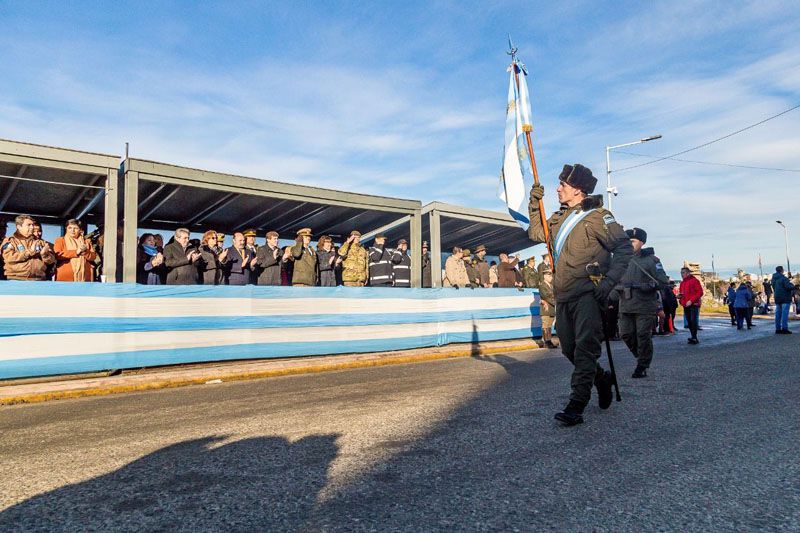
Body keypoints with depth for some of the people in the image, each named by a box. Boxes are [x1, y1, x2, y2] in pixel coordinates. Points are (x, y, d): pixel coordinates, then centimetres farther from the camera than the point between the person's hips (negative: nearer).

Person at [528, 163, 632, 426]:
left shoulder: (596, 216, -6)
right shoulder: (559, 217, 17)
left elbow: (624, 248, -10)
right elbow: (536, 233, 23)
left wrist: (609, 281, -21)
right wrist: (535, 204, 11)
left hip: (588, 293, -8)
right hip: (563, 295, 8)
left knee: (584, 348, -12)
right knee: (569, 349, 13)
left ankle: (576, 405, -11)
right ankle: (602, 378, 36)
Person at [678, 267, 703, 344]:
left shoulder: (694, 280, -6)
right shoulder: (682, 282, 17)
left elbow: (700, 292, -13)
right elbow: (681, 292, 27)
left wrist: (691, 301, -19)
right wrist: (679, 296, 2)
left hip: (694, 305, -7)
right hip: (685, 305, 8)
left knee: (693, 321, -12)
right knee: (689, 322, 9)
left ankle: (694, 338, -13)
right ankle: (693, 337, 16)